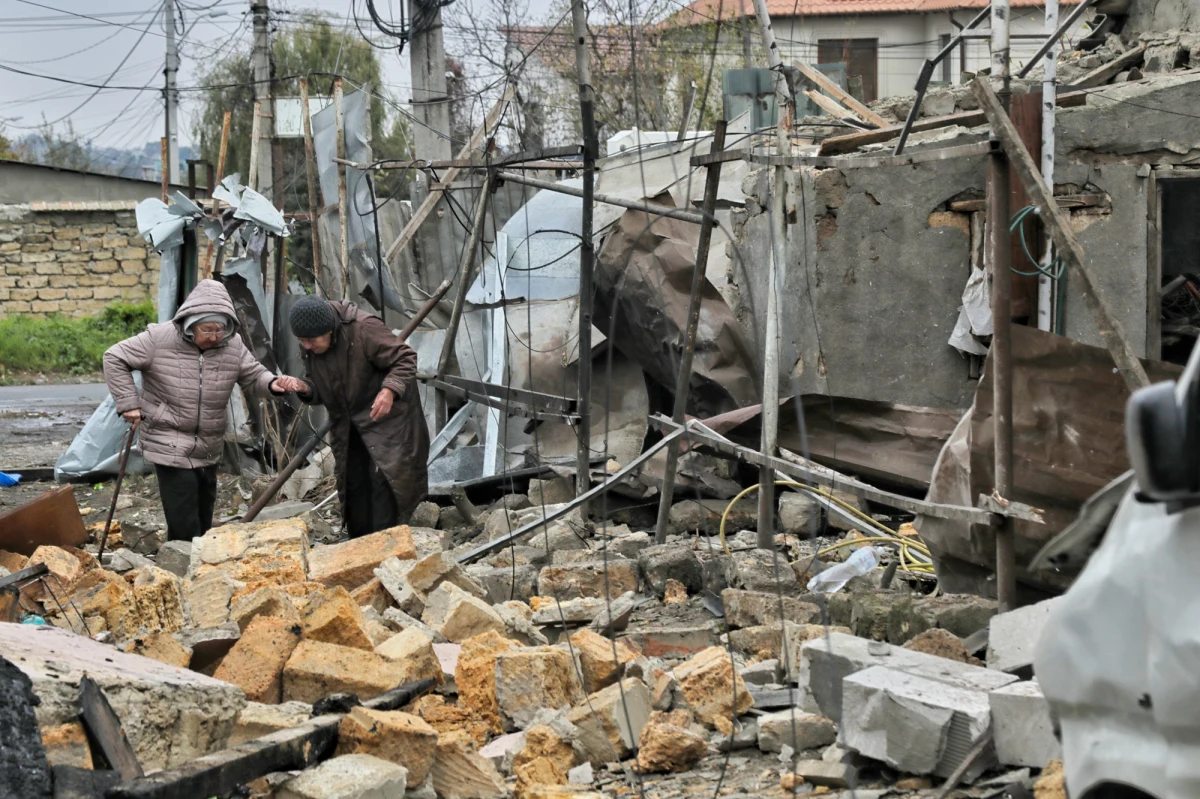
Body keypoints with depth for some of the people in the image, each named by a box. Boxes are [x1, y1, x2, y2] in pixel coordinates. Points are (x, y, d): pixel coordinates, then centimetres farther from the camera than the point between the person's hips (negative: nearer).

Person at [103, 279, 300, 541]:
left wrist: (272, 383, -17)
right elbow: (115, 359, -6)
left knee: (203, 519, 16)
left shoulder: (232, 345, -3)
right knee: (184, 524, -12)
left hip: (209, 449, 5)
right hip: (170, 447, -5)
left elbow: (253, 377, 6)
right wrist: (129, 403, -10)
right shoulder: (160, 338, -14)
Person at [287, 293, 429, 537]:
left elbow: (405, 359, -19)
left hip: (385, 419, -7)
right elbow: (322, 389, 8)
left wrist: (390, 390, -36)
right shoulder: (309, 348, -4)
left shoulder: (364, 329, -25)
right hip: (350, 428, 7)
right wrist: (306, 389, -16)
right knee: (353, 486, 9)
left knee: (382, 481, -14)